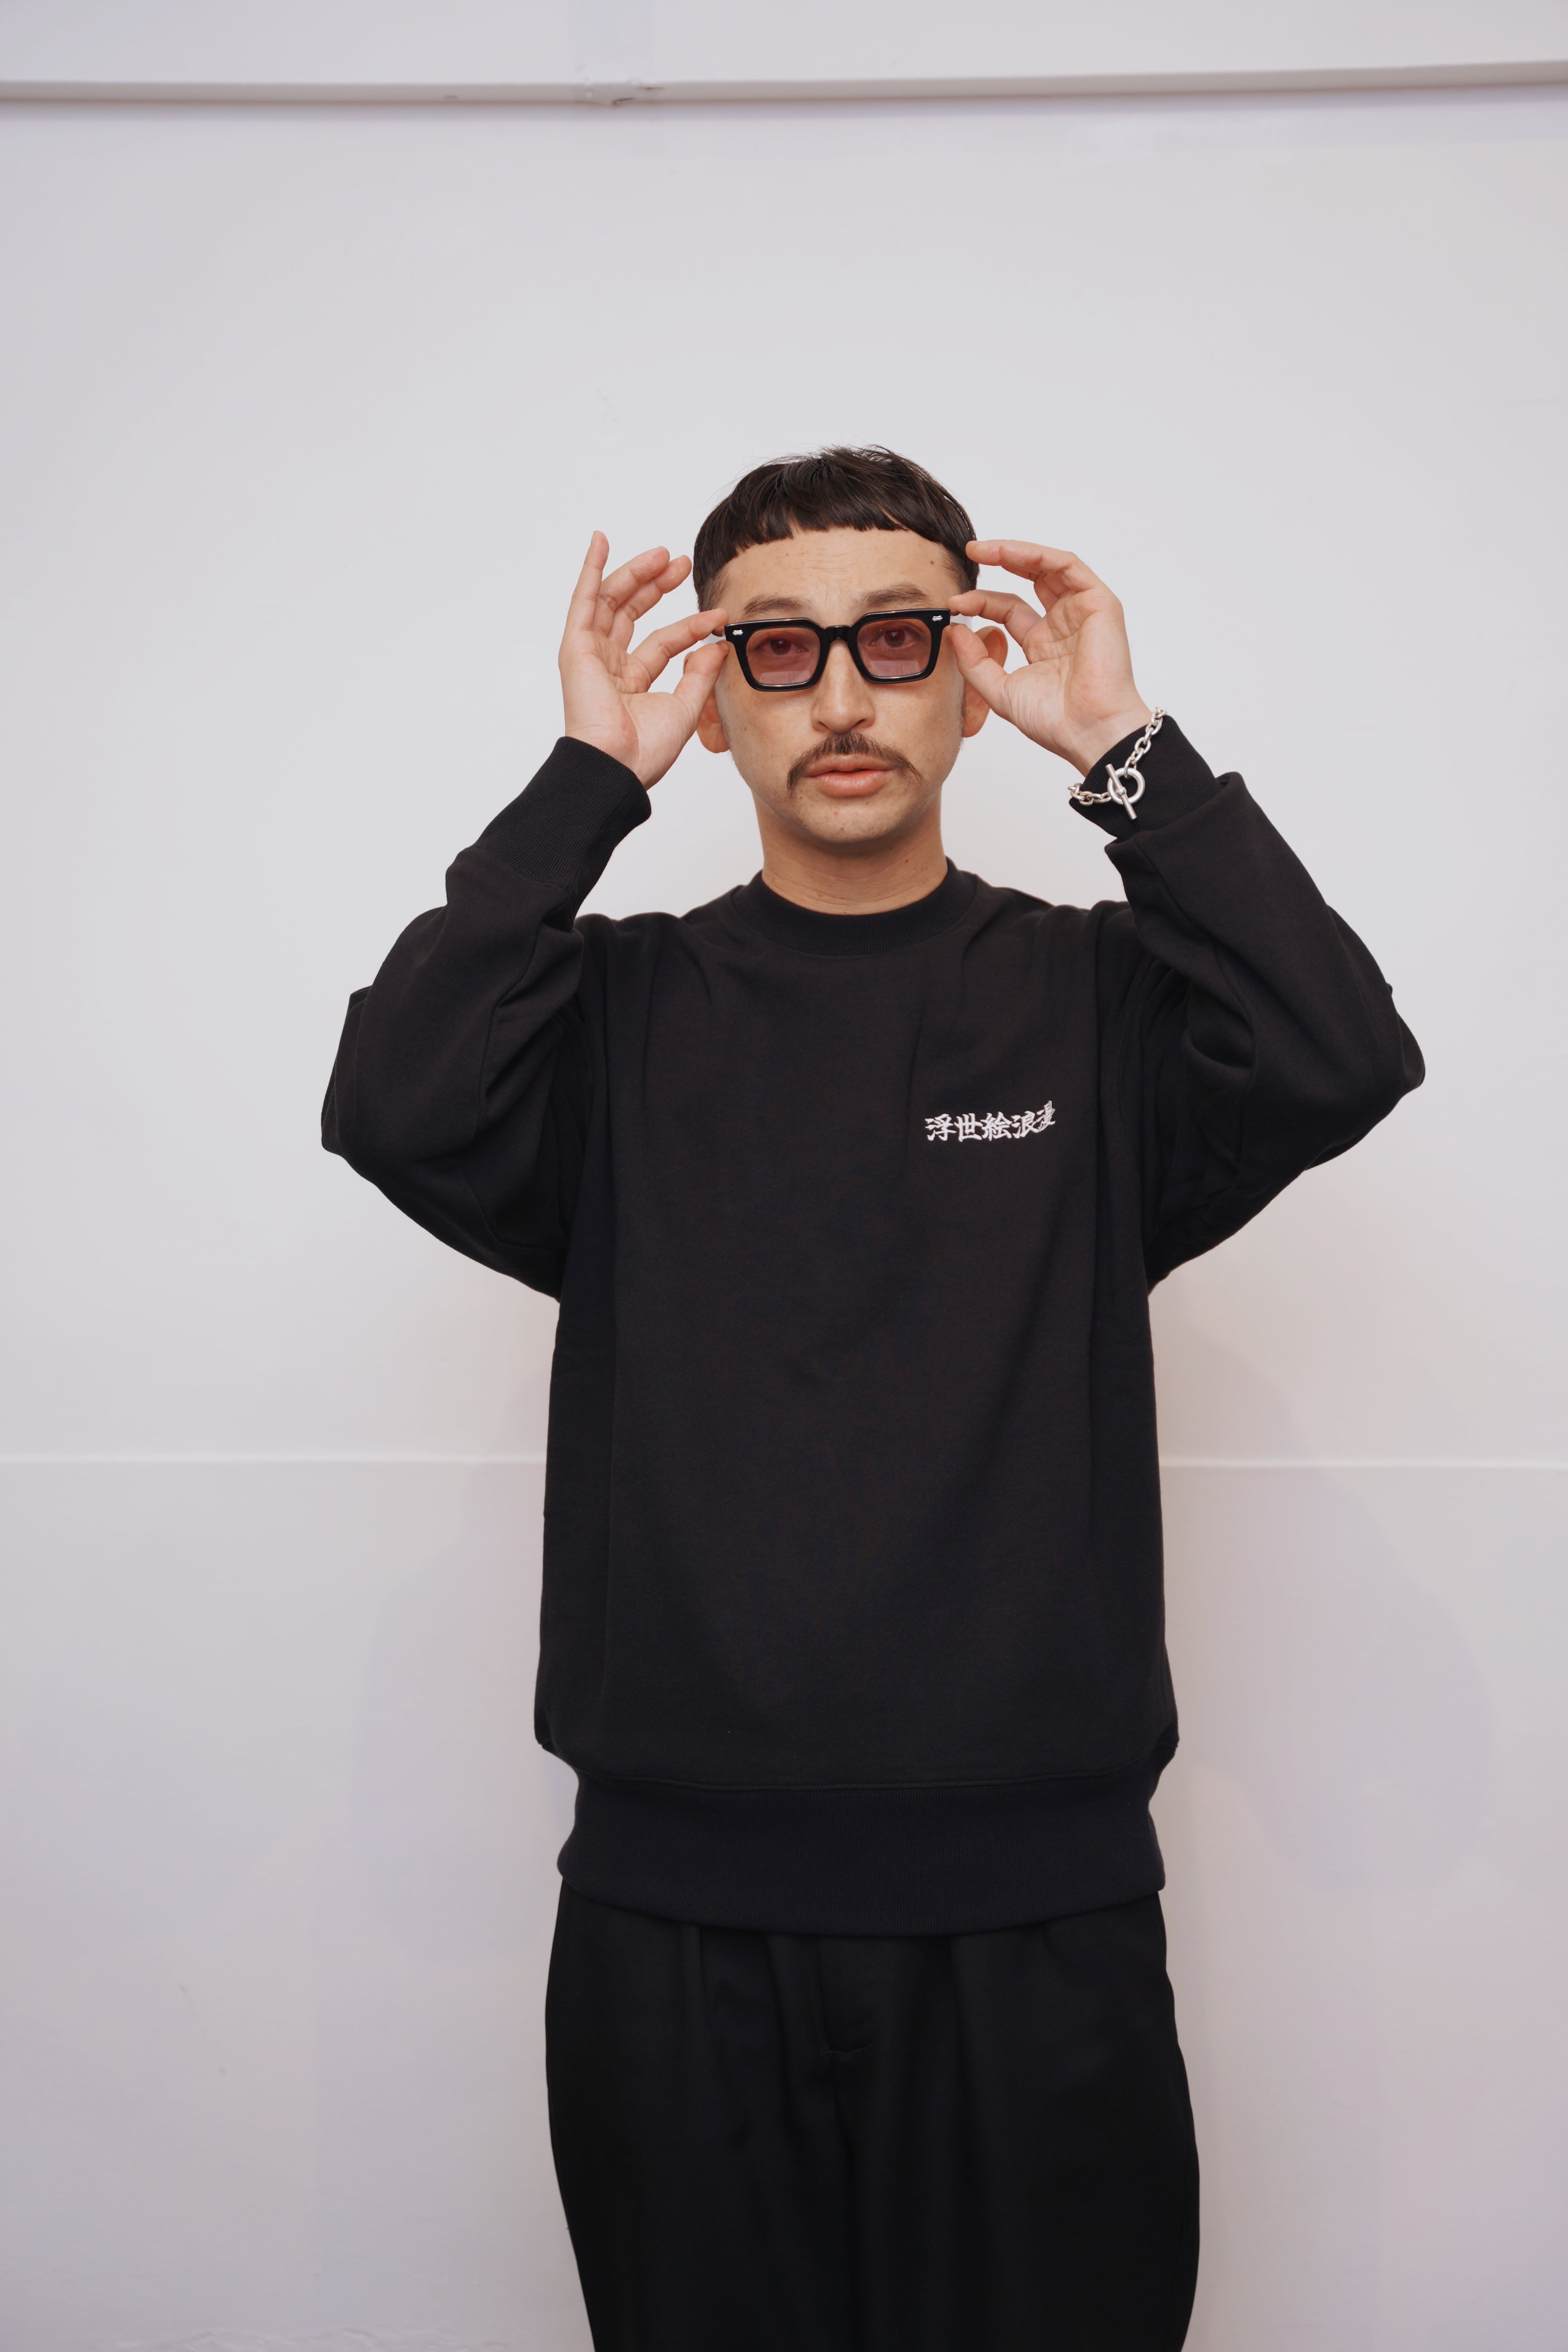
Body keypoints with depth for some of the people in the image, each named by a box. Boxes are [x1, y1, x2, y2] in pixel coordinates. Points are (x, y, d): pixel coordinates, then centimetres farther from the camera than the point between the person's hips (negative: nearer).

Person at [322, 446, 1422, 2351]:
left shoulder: (1097, 999, 3)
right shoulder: (622, 1013, 4)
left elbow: (1341, 1062, -14)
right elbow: (398, 1109, -14)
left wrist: (1126, 750, -10)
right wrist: (590, 777, -10)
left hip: (1040, 1912, 0)